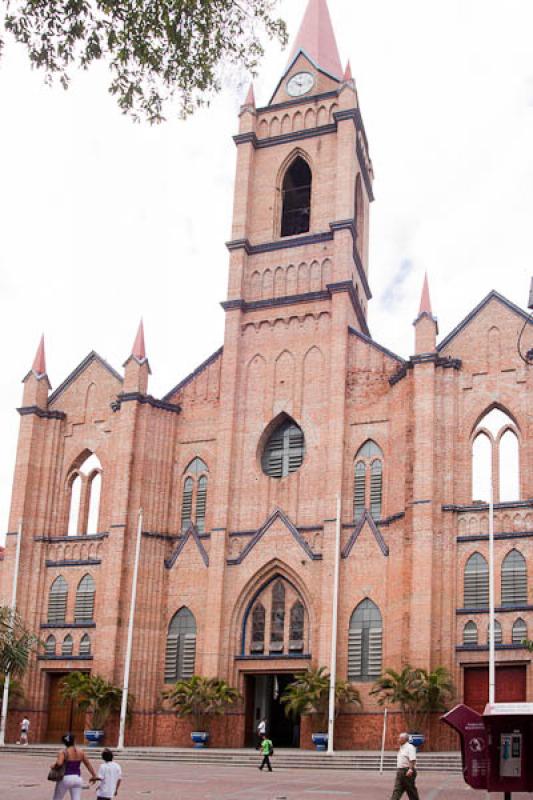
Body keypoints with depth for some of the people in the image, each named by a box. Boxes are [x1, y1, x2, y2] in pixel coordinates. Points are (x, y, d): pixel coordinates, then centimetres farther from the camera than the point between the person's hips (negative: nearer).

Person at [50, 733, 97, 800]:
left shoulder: (63, 752, -9)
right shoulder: (80, 751, 4)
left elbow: (59, 763, -27)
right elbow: (88, 764, 12)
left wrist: (54, 766, -4)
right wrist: (94, 775, 22)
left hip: (65, 778, -4)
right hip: (77, 778, 4)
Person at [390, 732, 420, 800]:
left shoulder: (410, 747, -10)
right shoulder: (401, 748, 17)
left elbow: (412, 759, -21)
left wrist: (410, 769, -32)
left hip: (408, 771, -9)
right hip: (400, 771, 9)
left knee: (411, 790, 1)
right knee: (397, 790, 1)